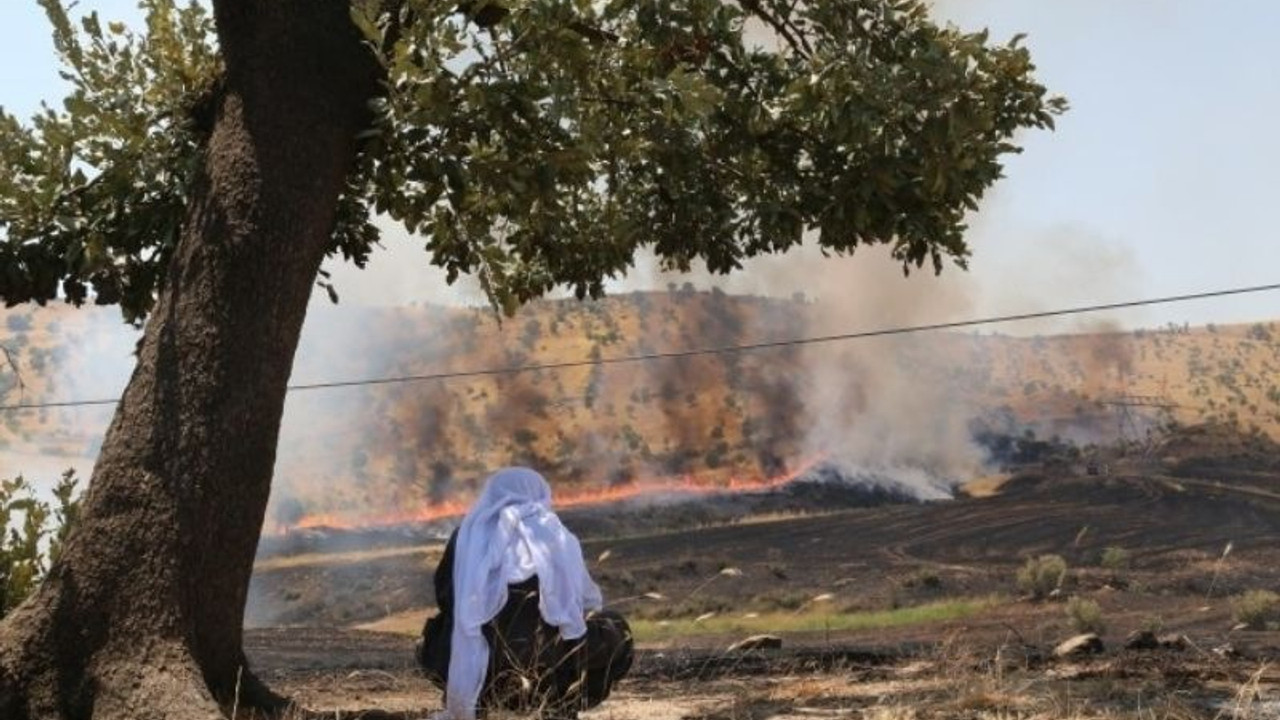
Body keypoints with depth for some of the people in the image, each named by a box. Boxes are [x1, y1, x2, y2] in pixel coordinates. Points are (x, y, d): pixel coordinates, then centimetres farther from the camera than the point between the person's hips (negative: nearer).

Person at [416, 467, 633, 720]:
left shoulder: (468, 536, 8)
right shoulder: (555, 534, 4)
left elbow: (445, 600, 18)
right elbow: (589, 601, 14)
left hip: (480, 677, 2)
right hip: (548, 677, -2)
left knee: (436, 634, 35)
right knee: (616, 632, 22)